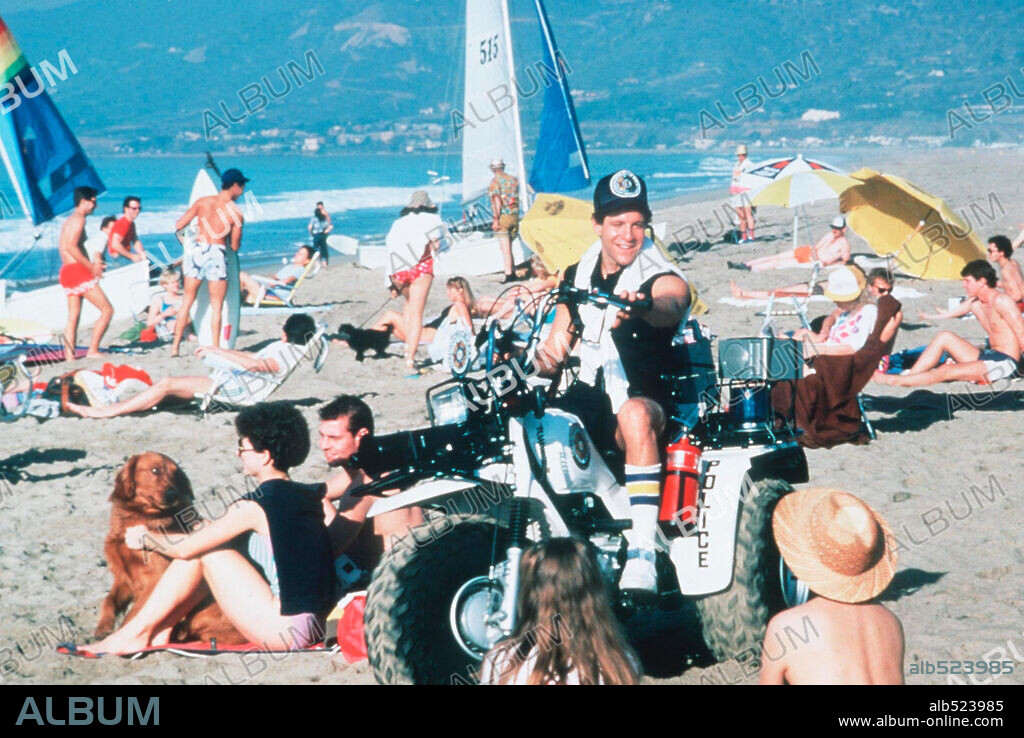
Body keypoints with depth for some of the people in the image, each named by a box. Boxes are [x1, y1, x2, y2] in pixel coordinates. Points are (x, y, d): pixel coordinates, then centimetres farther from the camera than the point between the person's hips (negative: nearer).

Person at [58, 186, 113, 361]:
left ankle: (69, 356, 5)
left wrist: (91, 265, 13)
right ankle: (93, 351, -8)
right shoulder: (79, 219, -9)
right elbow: (71, 247, -21)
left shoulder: (69, 220, 21)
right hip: (78, 271, -10)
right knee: (107, 310, -5)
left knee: (73, 317, 9)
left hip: (66, 271, 10)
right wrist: (91, 267, -16)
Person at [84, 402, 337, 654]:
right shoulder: (309, 497, 8)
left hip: (285, 631, -8)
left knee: (203, 552, 1)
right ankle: (159, 631, 20)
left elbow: (184, 548, -7)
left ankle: (136, 633, 9)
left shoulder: (255, 505, -14)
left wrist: (145, 537, 12)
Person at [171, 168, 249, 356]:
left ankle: (175, 346, 15)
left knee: (187, 301, 14)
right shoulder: (236, 213, -5)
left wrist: (186, 245, 21)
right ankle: (215, 348, 3)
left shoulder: (202, 202, 4)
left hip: (195, 250, 4)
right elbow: (234, 246, -2)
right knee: (216, 305, 5)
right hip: (216, 255, -4)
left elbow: (178, 227, 4)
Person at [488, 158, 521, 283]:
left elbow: (497, 201, -17)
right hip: (514, 216, 6)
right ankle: (513, 272, 17)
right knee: (509, 247, 18)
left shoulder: (495, 181, -8)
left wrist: (496, 220, -17)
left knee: (505, 248, -5)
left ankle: (509, 274, -8)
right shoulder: (513, 179, 10)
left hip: (502, 217, -6)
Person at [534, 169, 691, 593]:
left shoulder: (664, 279, -8)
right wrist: (547, 356, -10)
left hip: (642, 398, -5)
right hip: (587, 395, 6)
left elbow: (668, 307, -33)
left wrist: (641, 307, -58)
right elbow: (557, 344, 15)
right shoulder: (578, 276, 10)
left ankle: (642, 555, -42)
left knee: (635, 414, -39)